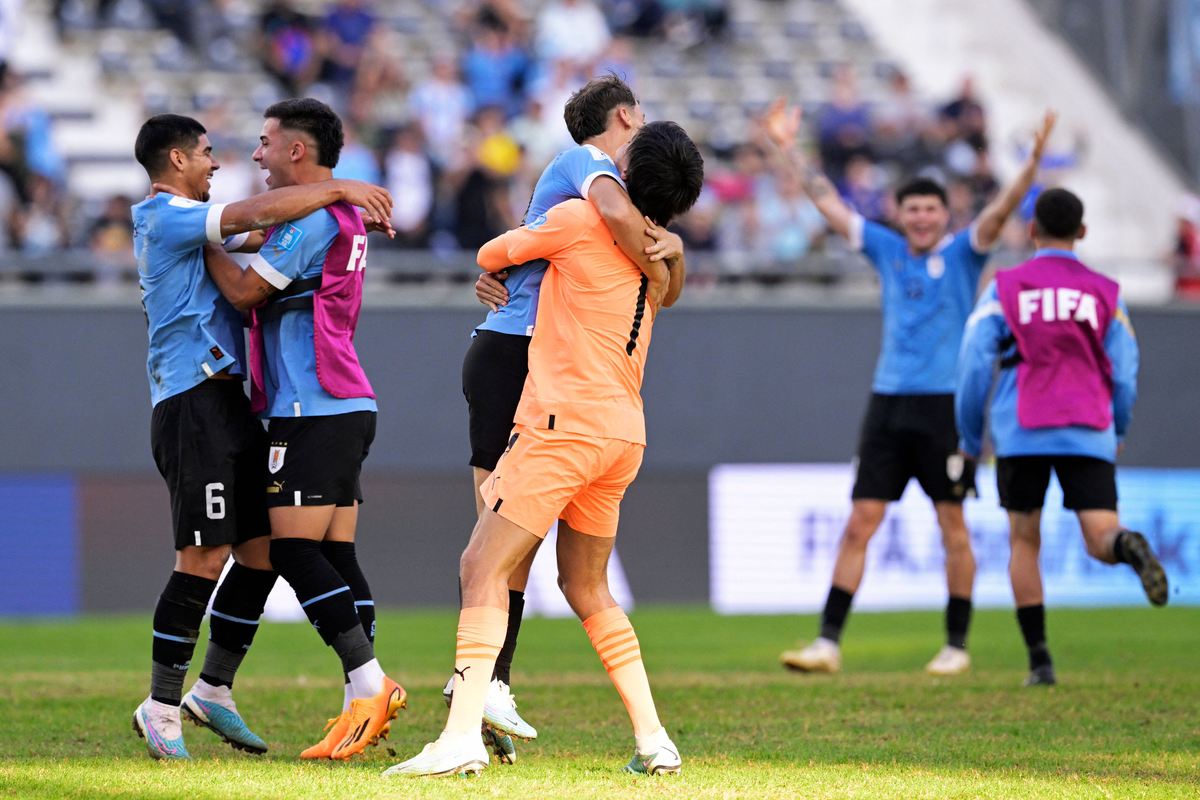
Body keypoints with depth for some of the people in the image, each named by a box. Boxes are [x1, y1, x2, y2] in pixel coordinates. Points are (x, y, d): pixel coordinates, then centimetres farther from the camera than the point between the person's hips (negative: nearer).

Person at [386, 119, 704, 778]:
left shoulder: (580, 219, -6)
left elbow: (489, 256, 8)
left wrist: (508, 253, 31)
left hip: (565, 422, -8)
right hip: (624, 433, 8)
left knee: (483, 568, -8)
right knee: (586, 587, 19)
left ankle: (463, 736, -20)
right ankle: (652, 740, 14)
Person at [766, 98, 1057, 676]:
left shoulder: (962, 253, 3)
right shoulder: (886, 250, 12)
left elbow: (1000, 211, -12)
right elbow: (828, 202, 16)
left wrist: (1033, 162, -27)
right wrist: (788, 150, 16)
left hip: (946, 403, -3)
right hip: (888, 401, 3)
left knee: (952, 526, 1)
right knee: (859, 523, -1)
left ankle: (956, 645, 10)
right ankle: (828, 643, -1)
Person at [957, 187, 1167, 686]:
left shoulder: (1004, 289, 5)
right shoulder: (1105, 293, 9)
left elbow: (974, 366, 0)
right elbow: (1124, 375, 8)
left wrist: (969, 439, 11)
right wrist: (1118, 431, 26)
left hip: (1021, 436, 0)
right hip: (1089, 436, 0)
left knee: (1024, 542, 13)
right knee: (1102, 542, -6)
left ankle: (1039, 660, 8)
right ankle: (1130, 548, -45)